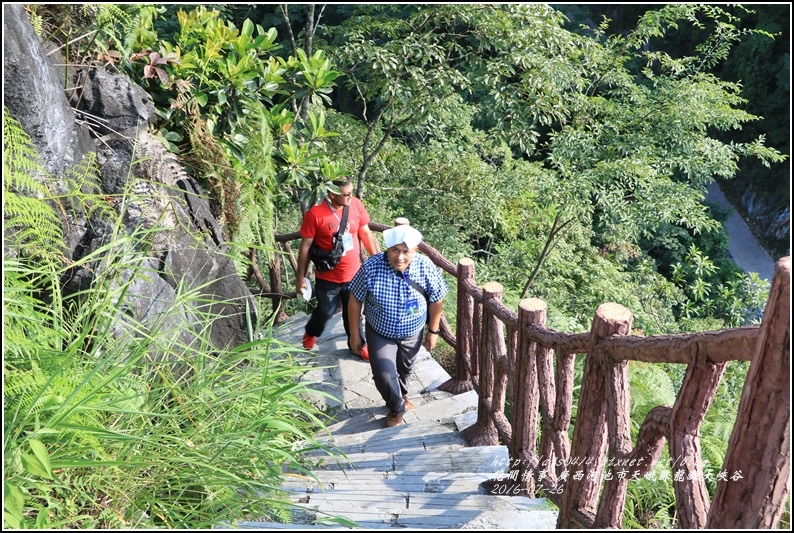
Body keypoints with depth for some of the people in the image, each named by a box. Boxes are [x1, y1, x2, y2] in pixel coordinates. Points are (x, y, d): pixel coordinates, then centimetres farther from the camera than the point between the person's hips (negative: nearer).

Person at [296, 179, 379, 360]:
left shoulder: (356, 205, -10)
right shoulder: (315, 213, -22)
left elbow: (366, 233, 5)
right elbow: (305, 247, -13)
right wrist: (300, 277, -9)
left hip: (353, 273, 3)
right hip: (327, 277, -3)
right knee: (326, 311, 17)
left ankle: (356, 345, 40)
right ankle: (311, 333, 49)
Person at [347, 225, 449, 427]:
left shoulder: (426, 267, -24)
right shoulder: (371, 267, -28)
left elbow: (436, 300, -8)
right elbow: (355, 300, -14)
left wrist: (433, 331, -1)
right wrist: (355, 333, -8)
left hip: (412, 333, 2)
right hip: (379, 333, -2)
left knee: (404, 369, 24)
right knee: (384, 375, -10)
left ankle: (402, 395, 58)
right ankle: (397, 408, 23)